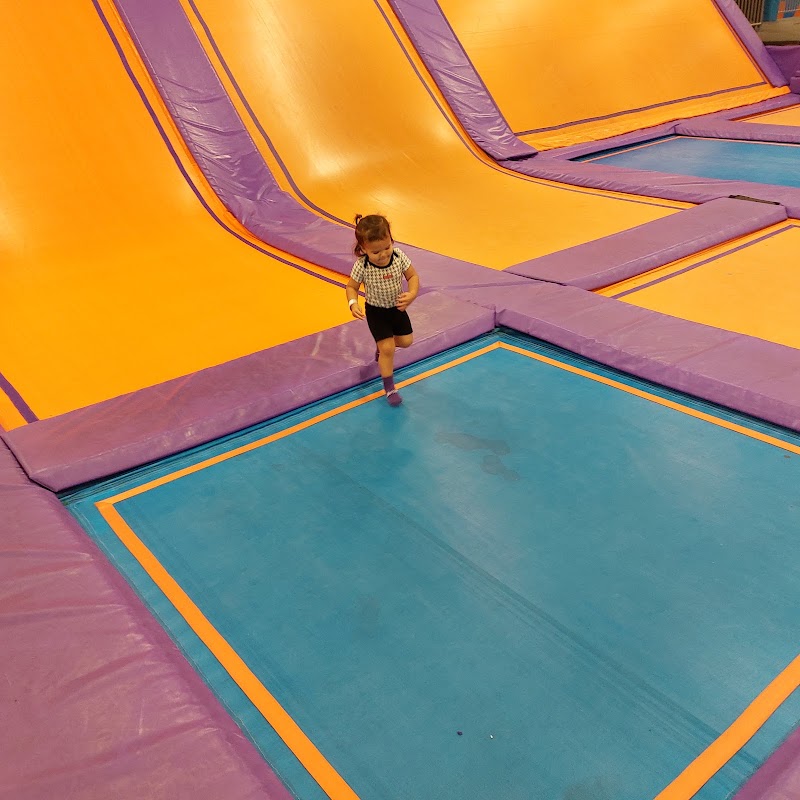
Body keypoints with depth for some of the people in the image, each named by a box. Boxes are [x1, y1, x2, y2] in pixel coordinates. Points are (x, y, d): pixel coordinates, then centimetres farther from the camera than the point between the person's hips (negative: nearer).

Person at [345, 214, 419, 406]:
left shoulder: (398, 255, -21)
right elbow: (351, 286, -11)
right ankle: (389, 388, 13)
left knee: (406, 341, 15)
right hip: (376, 311, -4)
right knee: (387, 350, -5)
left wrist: (412, 293, -26)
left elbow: (413, 276, -8)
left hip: (397, 307, 4)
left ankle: (382, 344, 47)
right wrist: (353, 303, -29)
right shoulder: (362, 266, -27)